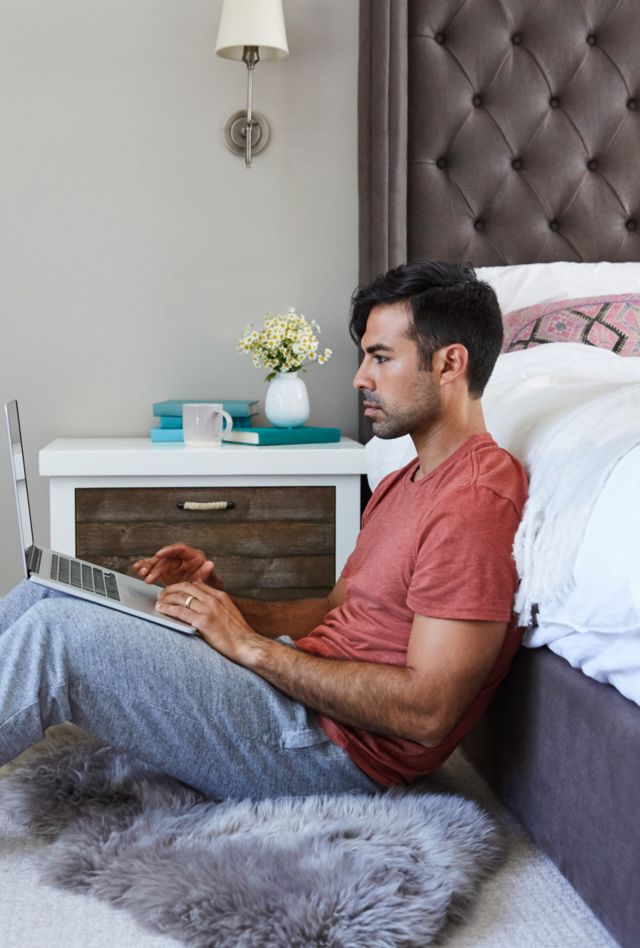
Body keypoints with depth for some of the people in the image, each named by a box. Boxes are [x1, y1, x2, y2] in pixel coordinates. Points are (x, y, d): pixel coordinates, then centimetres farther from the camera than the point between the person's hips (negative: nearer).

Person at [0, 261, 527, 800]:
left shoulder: (476, 502, -17)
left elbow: (427, 711, -23)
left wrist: (251, 645, -17)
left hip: (337, 749, -10)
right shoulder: (405, 486, 18)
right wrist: (220, 602, 3)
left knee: (56, 633, -19)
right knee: (48, 591, 4)